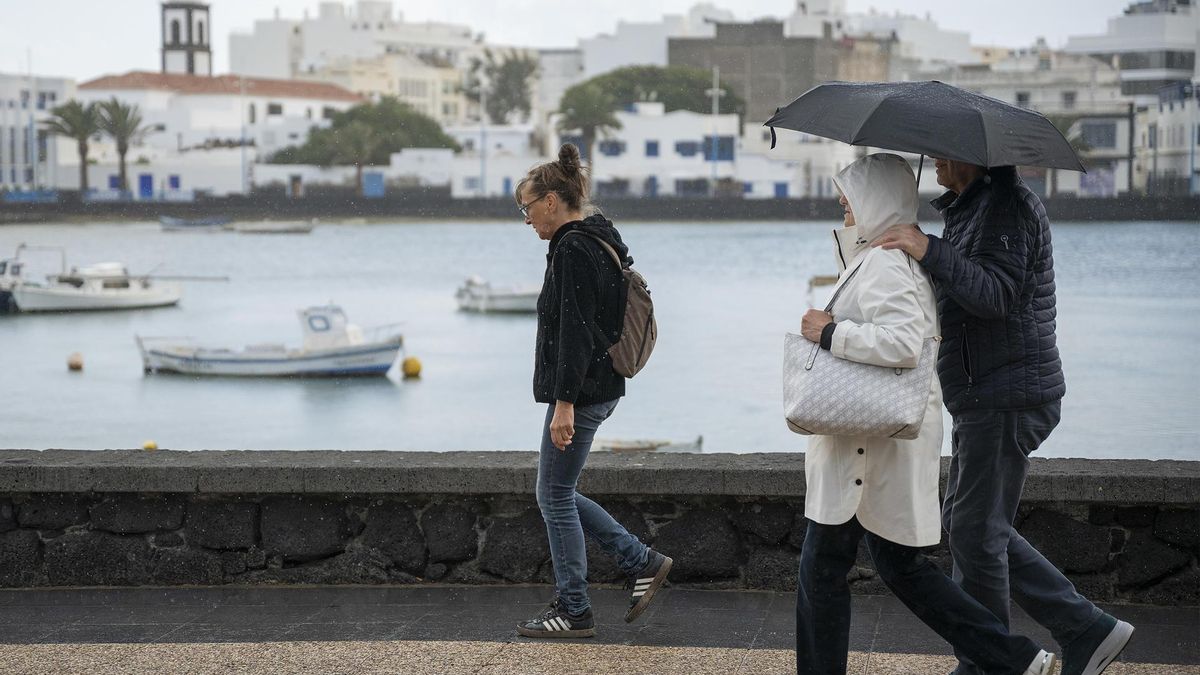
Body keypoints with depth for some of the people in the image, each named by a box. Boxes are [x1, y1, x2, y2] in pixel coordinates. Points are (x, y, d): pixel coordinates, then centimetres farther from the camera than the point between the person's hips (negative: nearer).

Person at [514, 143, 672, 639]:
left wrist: (564, 403, -24)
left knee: (555, 495, 1)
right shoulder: (598, 242, 15)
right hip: (601, 387, 10)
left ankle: (573, 612, 9)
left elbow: (575, 332, -23)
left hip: (581, 392, -10)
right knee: (556, 492, 16)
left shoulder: (573, 251, -17)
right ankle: (643, 562, 17)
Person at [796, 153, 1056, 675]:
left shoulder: (884, 264, -18)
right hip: (879, 436, 11)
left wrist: (831, 333, -22)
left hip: (871, 446, -11)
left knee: (822, 567, 1)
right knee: (900, 566, 15)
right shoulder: (901, 255, 15)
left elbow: (903, 343, -31)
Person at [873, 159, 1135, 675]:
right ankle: (1086, 630, 15)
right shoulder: (967, 210, 17)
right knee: (963, 522, 14)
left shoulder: (1008, 206, -14)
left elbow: (996, 294, -26)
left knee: (976, 534, -3)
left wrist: (931, 251, -33)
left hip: (1006, 398, -11)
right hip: (984, 399, 11)